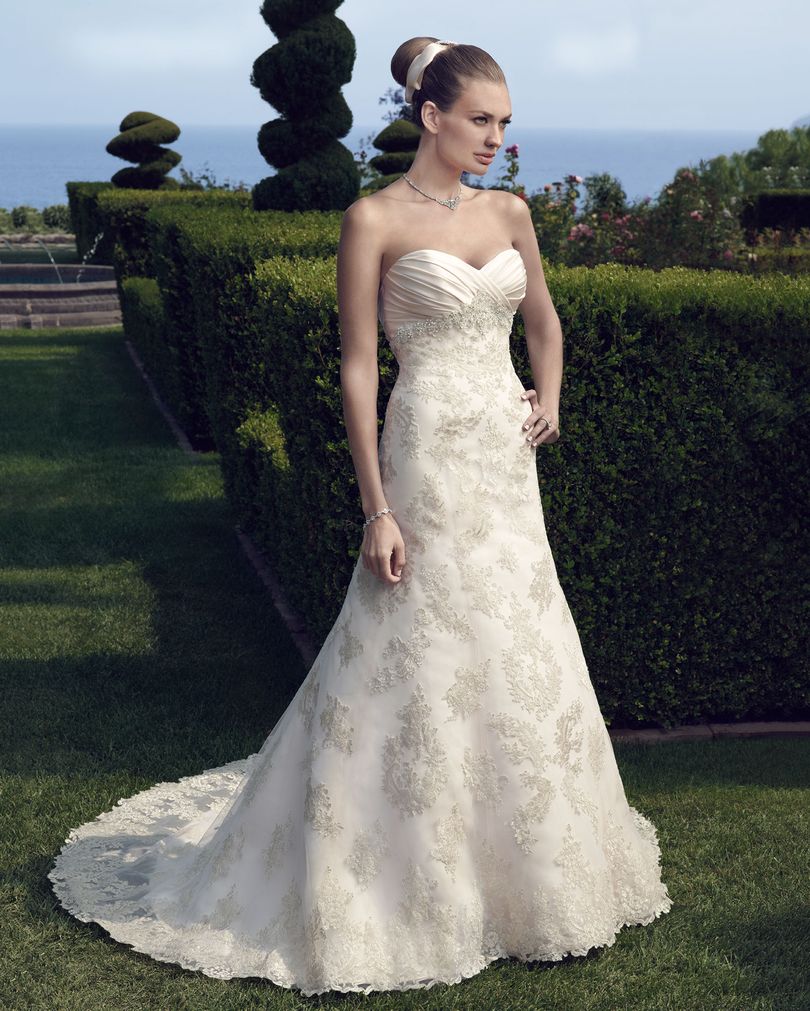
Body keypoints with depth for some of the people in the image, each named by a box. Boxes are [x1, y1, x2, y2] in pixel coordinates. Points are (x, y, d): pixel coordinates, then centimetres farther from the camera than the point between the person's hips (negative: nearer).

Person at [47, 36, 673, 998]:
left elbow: (543, 318, 25)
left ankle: (514, 865, 34)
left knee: (516, 660, 14)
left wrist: (549, 397, 6)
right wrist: (376, 509, -14)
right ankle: (397, 888, 18)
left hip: (508, 467, 7)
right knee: (414, 668, 1)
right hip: (428, 460, -6)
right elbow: (358, 368, -10)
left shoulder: (509, 212, 9)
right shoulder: (375, 219, -8)